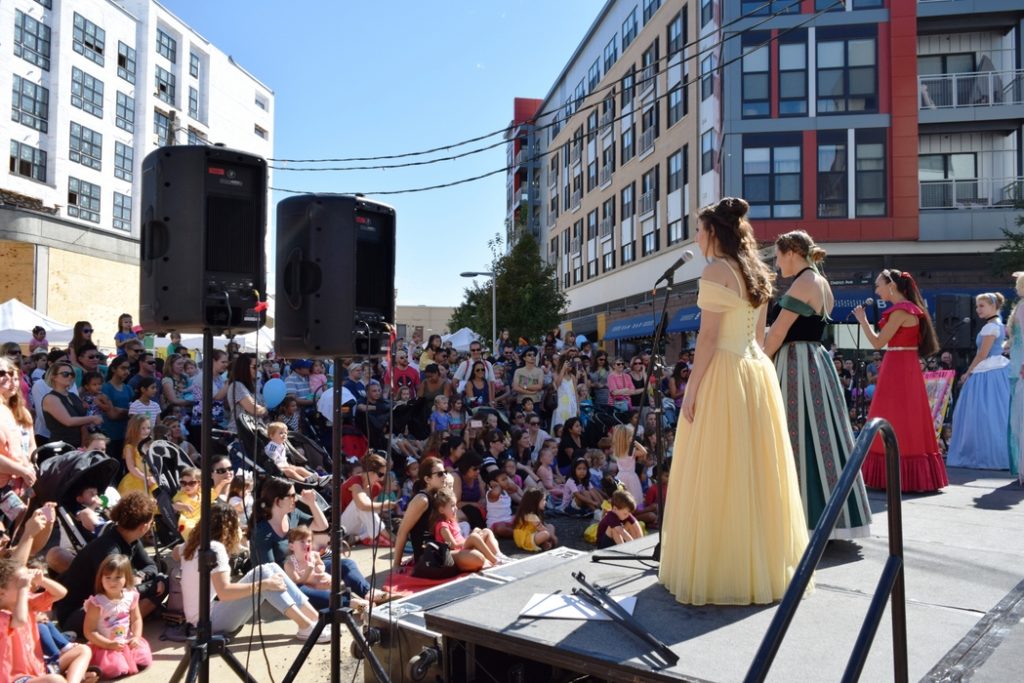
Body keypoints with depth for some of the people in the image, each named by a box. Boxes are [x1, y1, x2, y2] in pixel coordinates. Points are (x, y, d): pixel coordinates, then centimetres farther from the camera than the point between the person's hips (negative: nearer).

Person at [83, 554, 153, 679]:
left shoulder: (131, 596, -4)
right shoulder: (97, 603, -17)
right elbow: (89, 632, -15)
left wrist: (136, 637, -9)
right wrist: (110, 644, -21)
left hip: (128, 642, 4)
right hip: (105, 646, -4)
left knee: (145, 659, -10)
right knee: (116, 668, -24)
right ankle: (98, 668, 7)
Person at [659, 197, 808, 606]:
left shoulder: (716, 270, -10)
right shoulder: (756, 272, 15)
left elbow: (709, 335, -15)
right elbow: (758, 334, 17)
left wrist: (692, 386, -12)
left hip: (724, 373, -8)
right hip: (758, 371, 9)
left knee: (718, 475, -1)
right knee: (757, 470, 13)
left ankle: (723, 571, 6)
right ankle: (765, 564, 23)